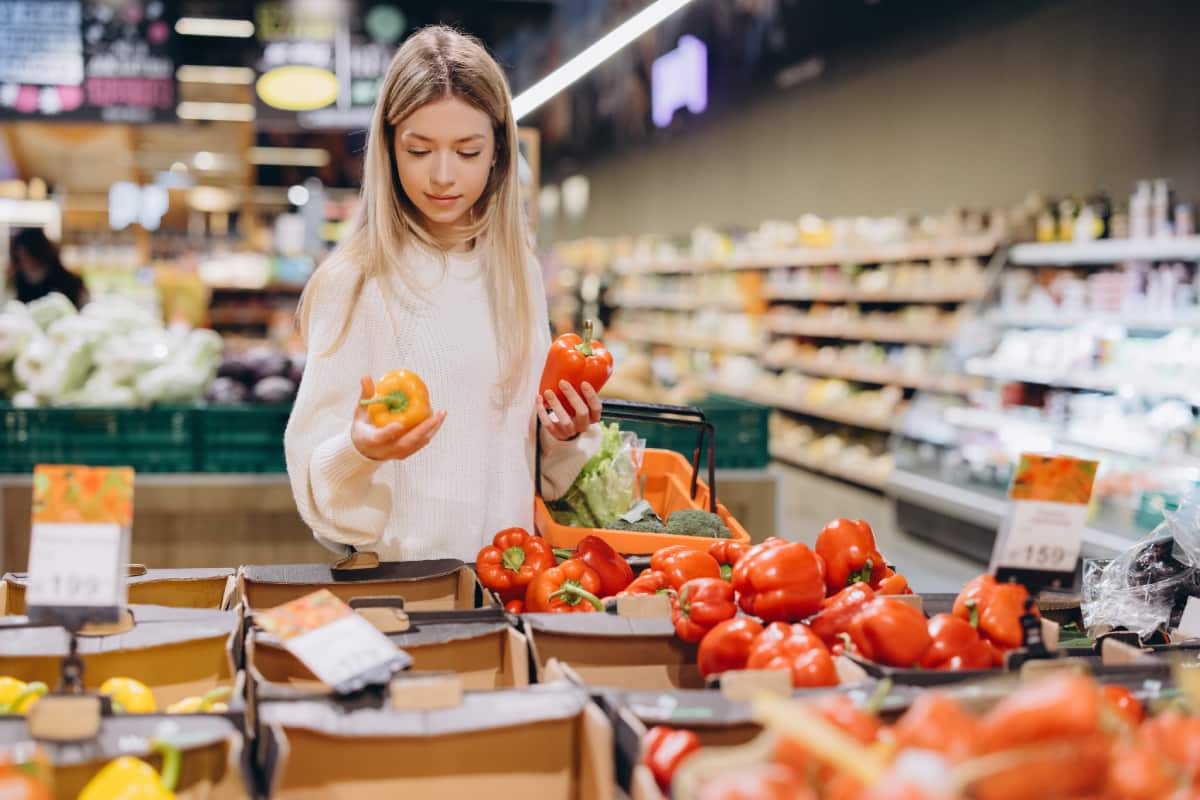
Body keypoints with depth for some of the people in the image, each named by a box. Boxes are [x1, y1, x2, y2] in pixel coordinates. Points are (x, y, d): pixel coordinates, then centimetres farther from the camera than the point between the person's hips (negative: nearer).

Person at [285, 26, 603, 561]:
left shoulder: (520, 274, 11)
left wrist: (570, 434, 1)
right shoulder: (353, 281, -5)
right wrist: (362, 450, -24)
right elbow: (315, 472, -5)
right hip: (399, 571, -3)